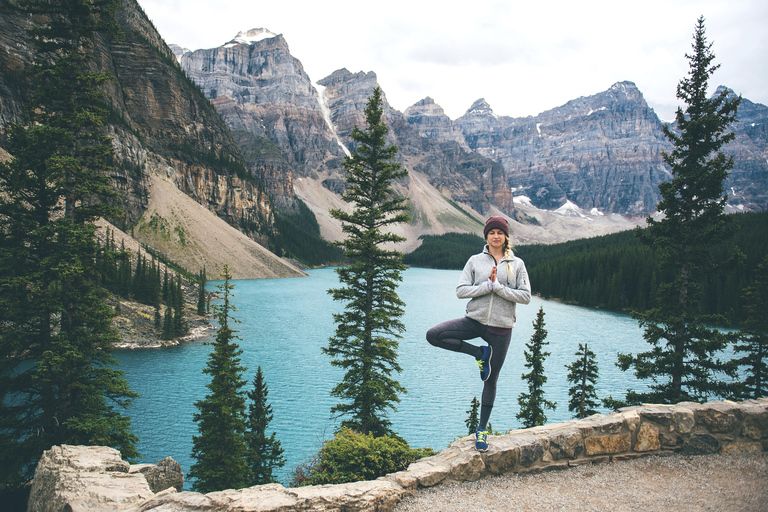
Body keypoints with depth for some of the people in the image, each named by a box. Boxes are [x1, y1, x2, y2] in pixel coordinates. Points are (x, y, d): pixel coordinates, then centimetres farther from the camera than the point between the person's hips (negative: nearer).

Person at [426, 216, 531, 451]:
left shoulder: (517, 264, 3)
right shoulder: (475, 261, 3)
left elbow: (525, 296, -4)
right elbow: (461, 290, -5)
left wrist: (498, 287, -15)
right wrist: (488, 285, -16)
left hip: (501, 327, -1)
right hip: (475, 320, 1)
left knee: (491, 380, 8)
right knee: (433, 335, -21)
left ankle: (482, 429, 26)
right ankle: (480, 353, -3)